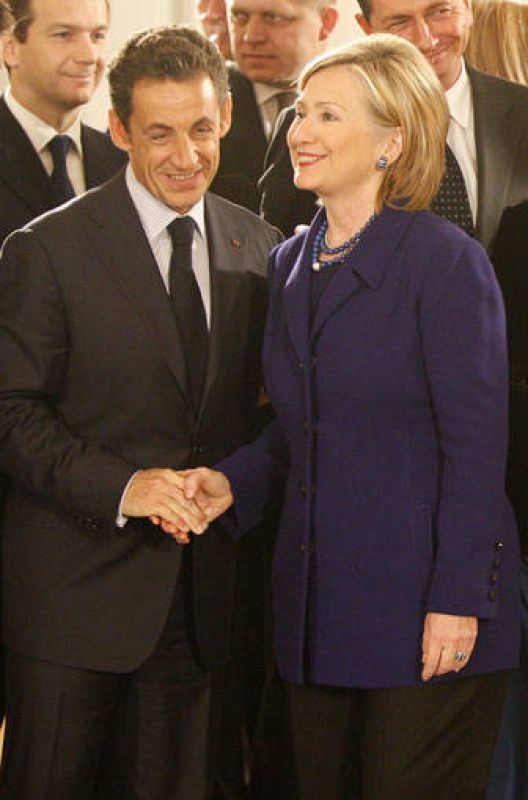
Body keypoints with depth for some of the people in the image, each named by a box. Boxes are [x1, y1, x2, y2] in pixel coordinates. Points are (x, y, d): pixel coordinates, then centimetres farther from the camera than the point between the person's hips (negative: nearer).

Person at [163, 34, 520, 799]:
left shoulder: (447, 262, -10)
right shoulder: (290, 263, 13)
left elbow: (476, 443, -12)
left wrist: (458, 599, -16)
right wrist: (234, 482, 0)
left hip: (424, 608, -7)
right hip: (318, 608, 7)